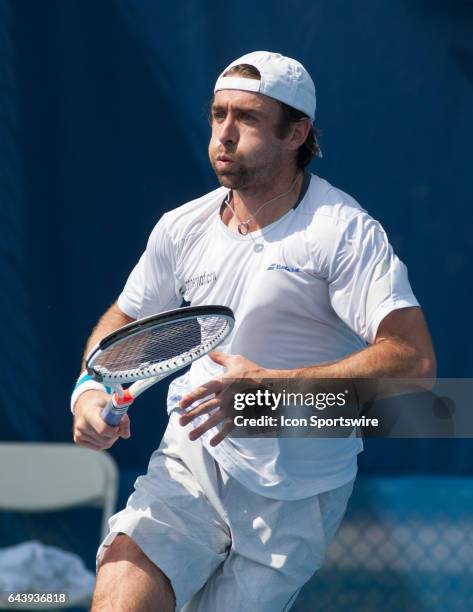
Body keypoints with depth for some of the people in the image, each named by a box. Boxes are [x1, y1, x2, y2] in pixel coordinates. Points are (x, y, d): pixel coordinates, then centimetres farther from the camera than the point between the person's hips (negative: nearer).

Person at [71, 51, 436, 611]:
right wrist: (90, 389, 0)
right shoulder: (182, 227, 6)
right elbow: (125, 319, 22)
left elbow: (413, 360, -23)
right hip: (189, 461, 3)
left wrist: (274, 387, -29)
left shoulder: (345, 233, -12)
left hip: (294, 496, -3)